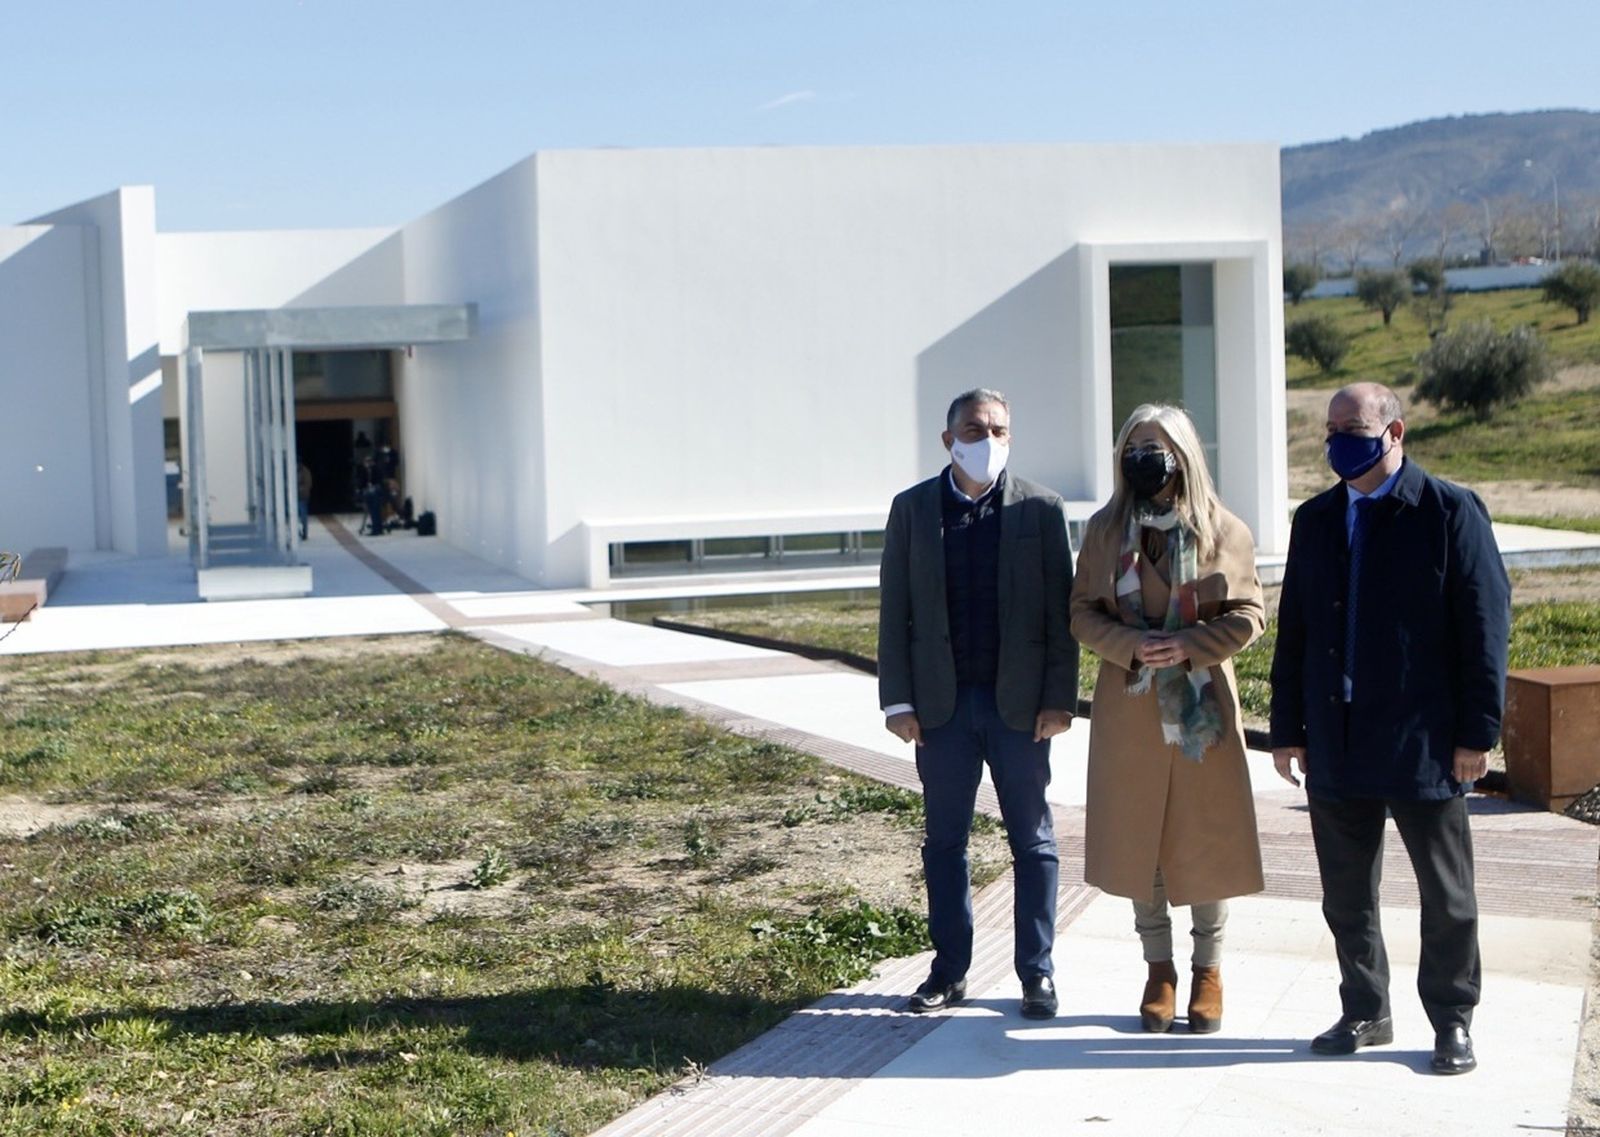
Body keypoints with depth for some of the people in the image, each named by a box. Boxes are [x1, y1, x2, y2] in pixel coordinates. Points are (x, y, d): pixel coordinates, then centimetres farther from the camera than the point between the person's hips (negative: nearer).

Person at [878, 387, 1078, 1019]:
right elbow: (894, 611, 3)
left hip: (1019, 702, -1)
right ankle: (949, 971, 18)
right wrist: (897, 700, -3)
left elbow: (1061, 611, 0)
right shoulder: (912, 509, 4)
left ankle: (1037, 973, 15)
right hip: (941, 703, 1)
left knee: (1033, 841, 6)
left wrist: (1059, 699, -6)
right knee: (944, 841, 8)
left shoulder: (1041, 509, 1)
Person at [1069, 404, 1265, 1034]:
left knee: (1207, 836, 4)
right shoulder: (1105, 530, 4)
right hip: (1129, 706, 1)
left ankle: (1208, 969, 18)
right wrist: (1132, 645, -15)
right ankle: (1159, 968, 18)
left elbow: (1248, 614, -1)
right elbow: (1083, 613, 3)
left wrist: (1189, 645, -16)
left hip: (1202, 703, -1)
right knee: (1138, 837, 5)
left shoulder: (1225, 531, 0)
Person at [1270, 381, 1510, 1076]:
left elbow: (1484, 626, -7)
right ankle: (1365, 1013, 26)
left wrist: (1477, 732, -10)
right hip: (1336, 745, 5)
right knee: (1346, 896, 12)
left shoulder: (1450, 511, -5)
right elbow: (1294, 632, 13)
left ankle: (1452, 1021, 21)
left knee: (1446, 895, 7)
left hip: (1423, 747, -5)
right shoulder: (1315, 520, 10)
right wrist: (1288, 728, 9)